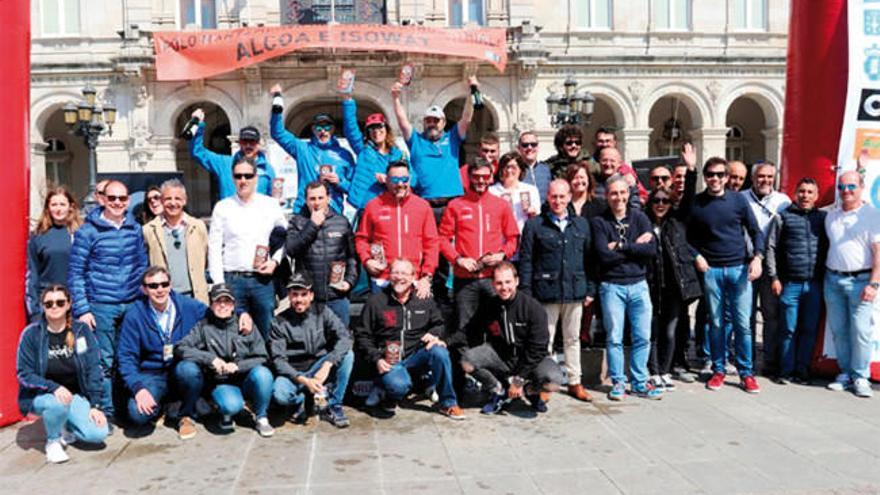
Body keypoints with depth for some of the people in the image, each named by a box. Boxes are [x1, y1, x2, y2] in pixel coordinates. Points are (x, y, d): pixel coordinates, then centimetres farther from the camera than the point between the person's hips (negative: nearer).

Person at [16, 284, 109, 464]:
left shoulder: (81, 330, -5)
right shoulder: (31, 333, -10)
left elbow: (93, 369, -5)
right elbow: (24, 374, -10)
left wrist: (95, 405, -11)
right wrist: (54, 387, -27)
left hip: (75, 395, 2)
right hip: (40, 395, -2)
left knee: (99, 433, -19)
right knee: (58, 403, -38)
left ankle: (66, 429, 16)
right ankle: (53, 441, -4)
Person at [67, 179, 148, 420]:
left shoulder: (135, 229, 8)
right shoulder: (87, 231, -3)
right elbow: (75, 273, -3)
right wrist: (82, 309, -9)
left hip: (132, 305, 3)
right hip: (101, 307, -3)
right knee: (104, 362, -1)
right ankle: (106, 414, 10)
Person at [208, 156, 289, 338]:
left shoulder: (271, 205, 7)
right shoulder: (222, 207, 6)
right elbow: (214, 248, 4)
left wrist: (275, 261, -3)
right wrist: (219, 284, -2)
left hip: (263, 280, 1)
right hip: (232, 280, 0)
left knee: (268, 333, 3)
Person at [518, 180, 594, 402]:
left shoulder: (582, 224, 10)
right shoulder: (535, 225, 0)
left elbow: (589, 258, 12)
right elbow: (526, 260, -2)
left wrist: (590, 289, 8)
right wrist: (526, 292, -7)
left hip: (575, 291, 3)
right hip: (546, 291, -3)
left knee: (572, 339, 13)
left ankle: (574, 382, 24)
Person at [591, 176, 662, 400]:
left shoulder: (640, 218, 6)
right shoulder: (599, 222, -2)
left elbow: (651, 249, -8)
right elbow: (604, 255, -15)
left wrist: (621, 247, -12)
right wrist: (635, 247, -10)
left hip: (638, 285, 3)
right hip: (611, 287, -2)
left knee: (643, 337, 5)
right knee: (614, 338, 3)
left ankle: (640, 383, 18)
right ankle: (618, 382, 16)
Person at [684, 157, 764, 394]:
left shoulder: (738, 200, 2)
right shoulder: (695, 204, 2)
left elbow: (755, 231, 6)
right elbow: (688, 236, 12)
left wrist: (757, 257, -7)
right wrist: (696, 256, -3)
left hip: (739, 268, 0)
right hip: (711, 270, 0)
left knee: (742, 323, 0)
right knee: (716, 323, 6)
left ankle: (746, 373, 11)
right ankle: (718, 371, 17)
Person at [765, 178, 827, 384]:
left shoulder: (823, 218, 11)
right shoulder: (784, 216, 5)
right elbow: (771, 248, 3)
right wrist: (774, 277, -2)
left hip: (815, 284, 2)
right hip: (790, 283, -2)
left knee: (810, 330, 6)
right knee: (788, 330, 2)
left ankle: (802, 370, 16)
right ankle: (786, 371, 11)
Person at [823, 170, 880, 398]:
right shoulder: (831, 215, 13)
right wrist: (826, 276, 9)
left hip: (860, 280, -5)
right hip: (833, 279, 5)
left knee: (860, 331, -6)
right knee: (838, 330, 7)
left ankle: (861, 377, 6)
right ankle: (845, 373, 19)